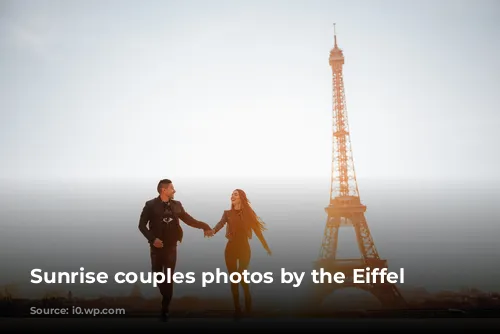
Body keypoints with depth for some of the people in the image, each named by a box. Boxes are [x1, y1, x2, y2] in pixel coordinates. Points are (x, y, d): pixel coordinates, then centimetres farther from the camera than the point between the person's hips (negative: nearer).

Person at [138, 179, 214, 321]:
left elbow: (189, 220, 3)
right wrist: (152, 238, -16)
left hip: (171, 247, 2)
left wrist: (205, 226, -7)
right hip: (157, 246, -2)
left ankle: (165, 309, 12)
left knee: (169, 279, 4)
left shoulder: (176, 205, 4)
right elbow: (142, 225, -4)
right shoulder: (150, 205, -5)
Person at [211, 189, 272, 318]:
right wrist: (212, 230, -39)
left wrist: (266, 247, -1)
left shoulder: (248, 213, 1)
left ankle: (248, 298, 19)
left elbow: (257, 230, 0)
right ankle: (237, 308, 11)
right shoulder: (227, 213, 3)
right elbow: (220, 224, -16)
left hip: (244, 248, -1)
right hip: (231, 248, 2)